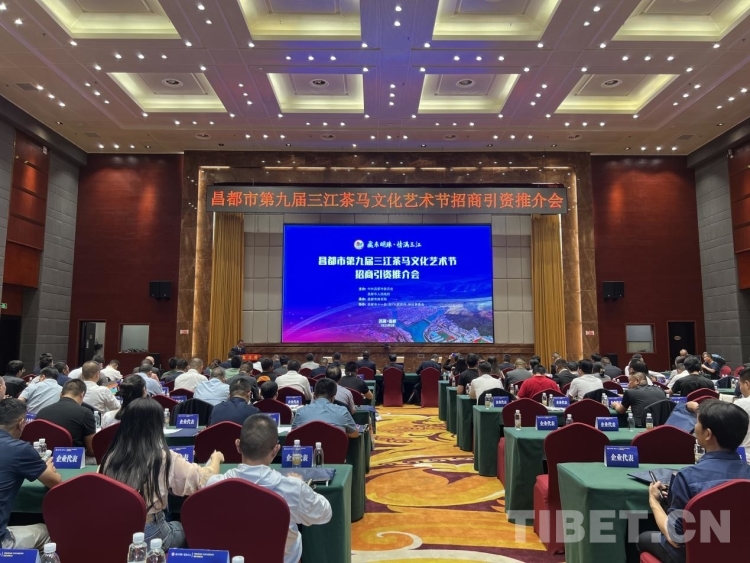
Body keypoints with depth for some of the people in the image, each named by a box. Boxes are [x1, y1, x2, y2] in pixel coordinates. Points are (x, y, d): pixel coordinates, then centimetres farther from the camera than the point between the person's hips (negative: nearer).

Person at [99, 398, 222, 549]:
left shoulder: (111, 456, -7)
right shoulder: (165, 458, -17)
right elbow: (206, 479, -7)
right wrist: (216, 457, 14)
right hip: (149, 535, -4)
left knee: (175, 525, 30)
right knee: (183, 528, 28)